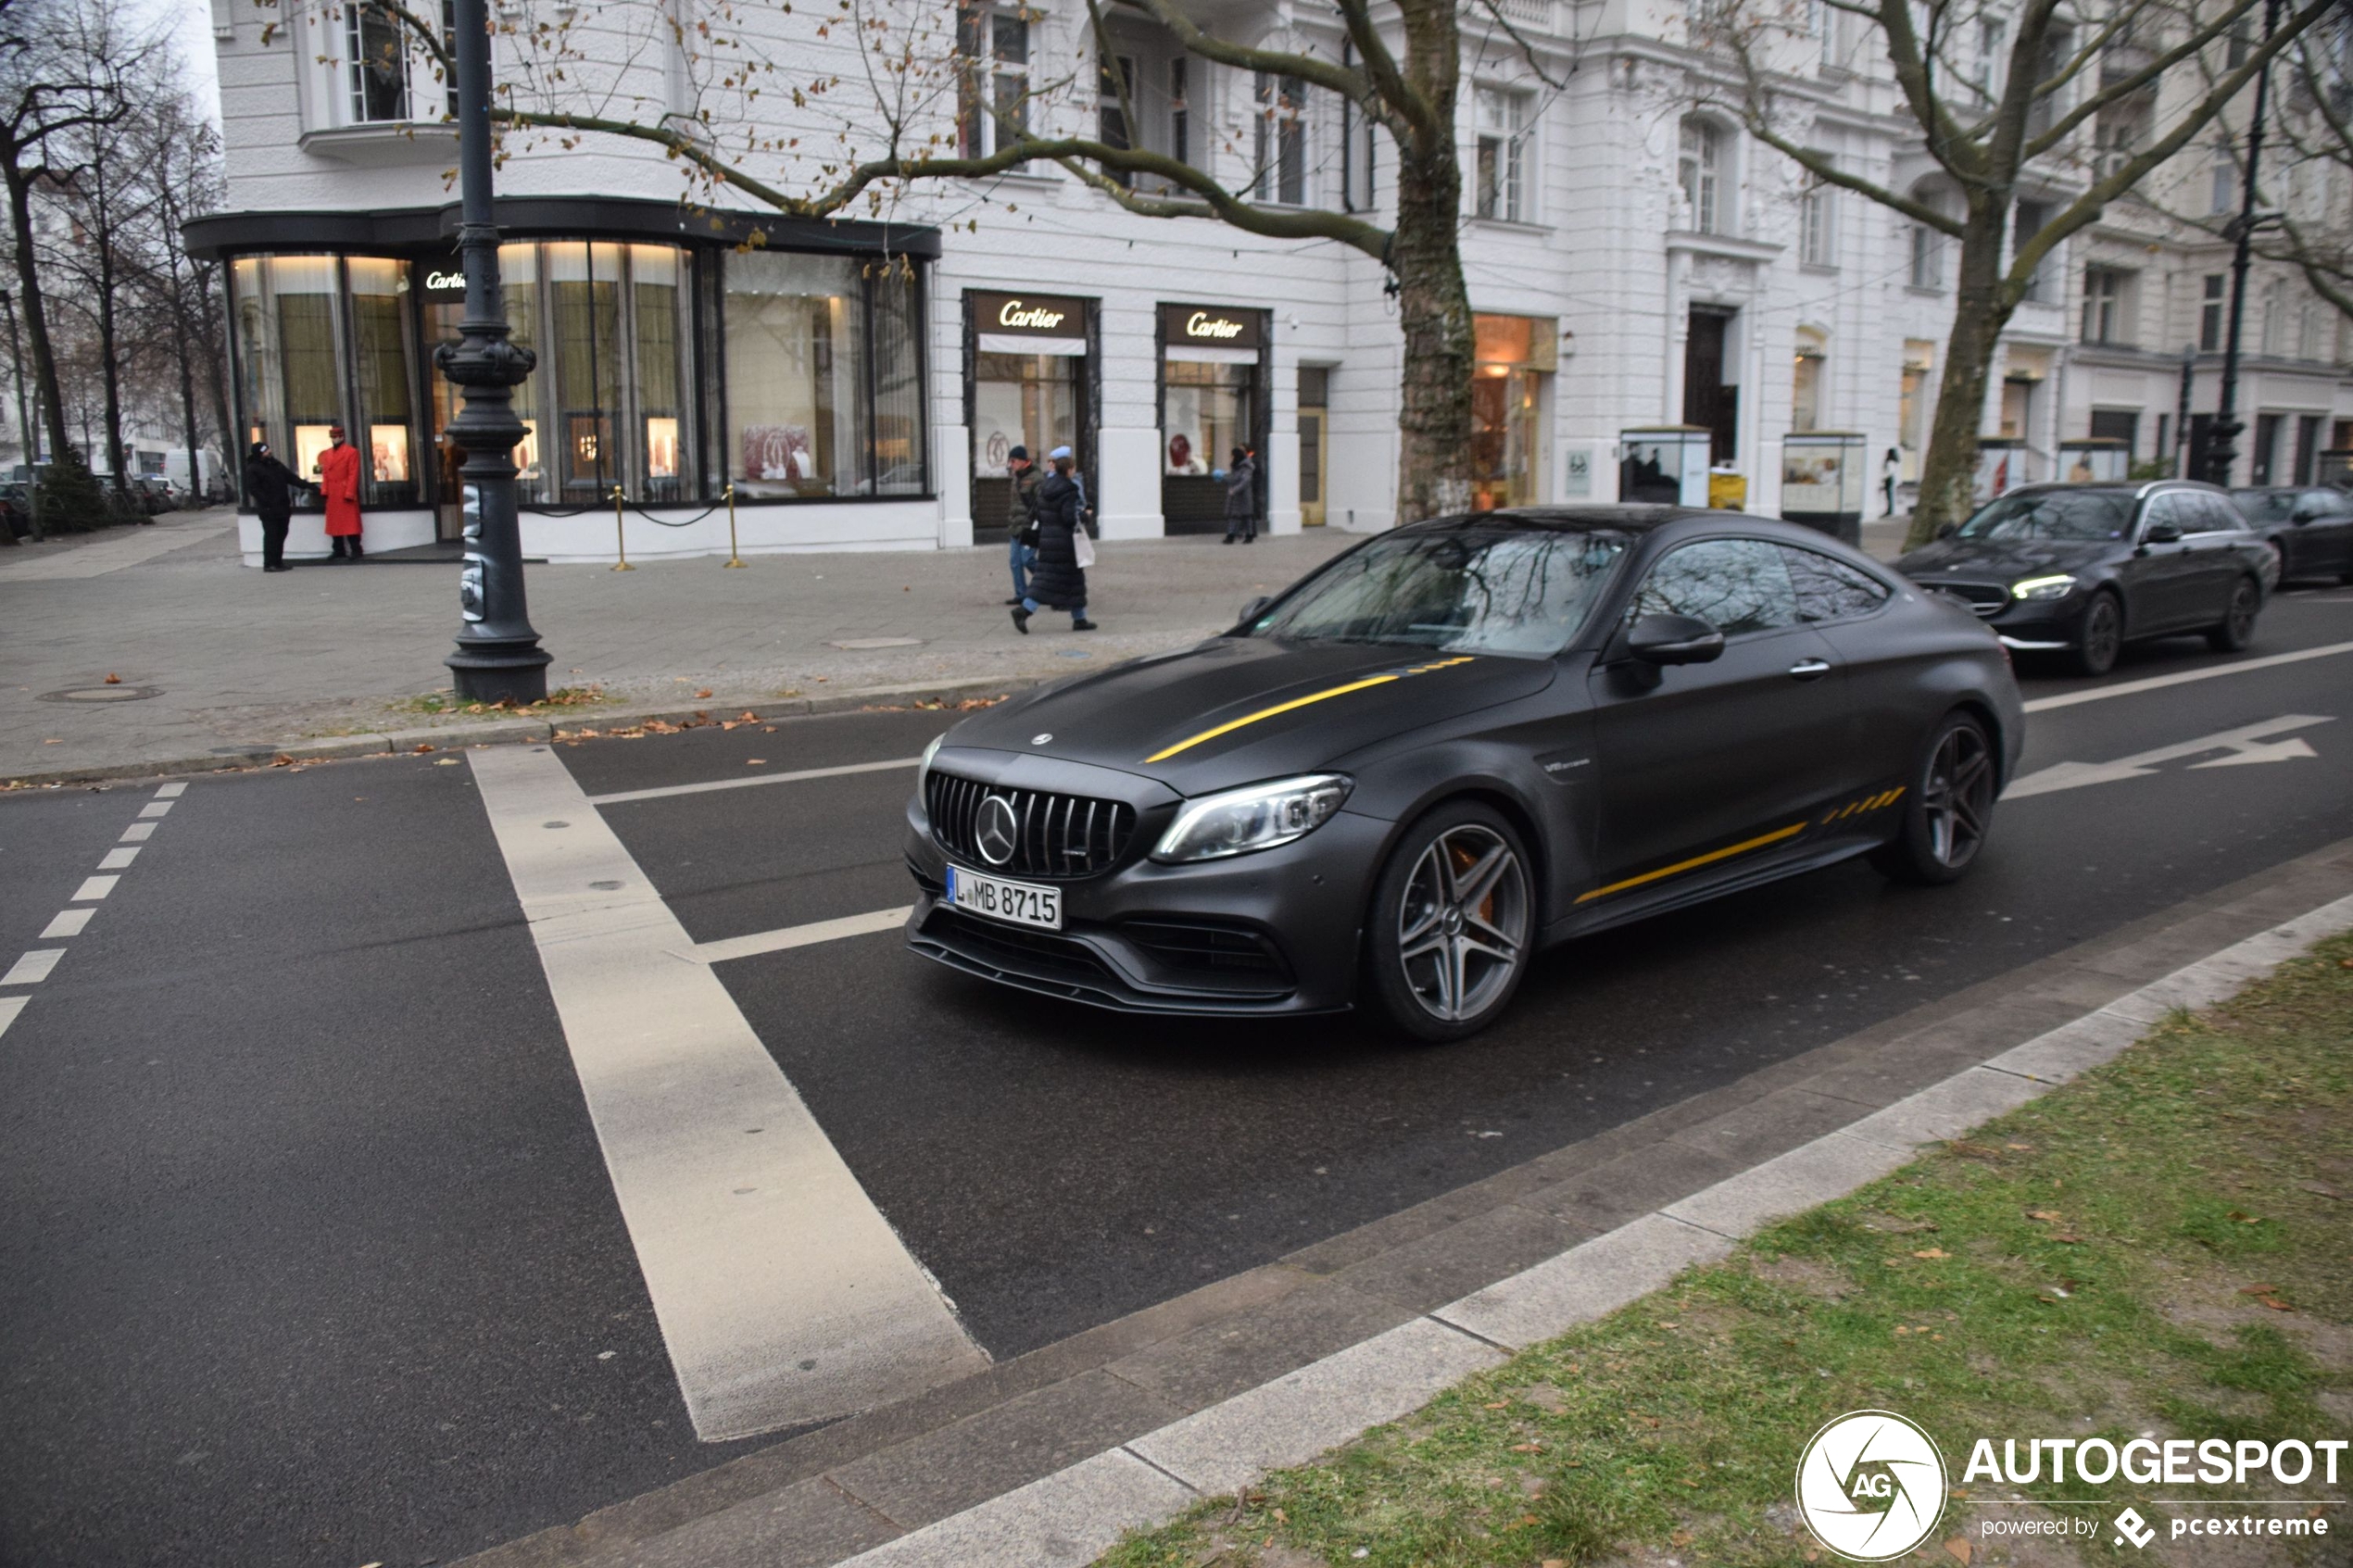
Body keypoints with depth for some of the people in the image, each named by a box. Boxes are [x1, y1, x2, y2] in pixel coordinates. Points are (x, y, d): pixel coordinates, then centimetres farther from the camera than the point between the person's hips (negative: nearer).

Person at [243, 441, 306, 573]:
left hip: (282, 507, 7)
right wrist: (267, 502, -20)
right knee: (271, 535, -8)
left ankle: (278, 562, 15)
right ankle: (269, 564, -4)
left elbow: (290, 477, 18)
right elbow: (254, 489, -13)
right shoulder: (253, 469, -7)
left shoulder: (274, 464, 16)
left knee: (281, 534, 9)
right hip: (268, 509, -7)